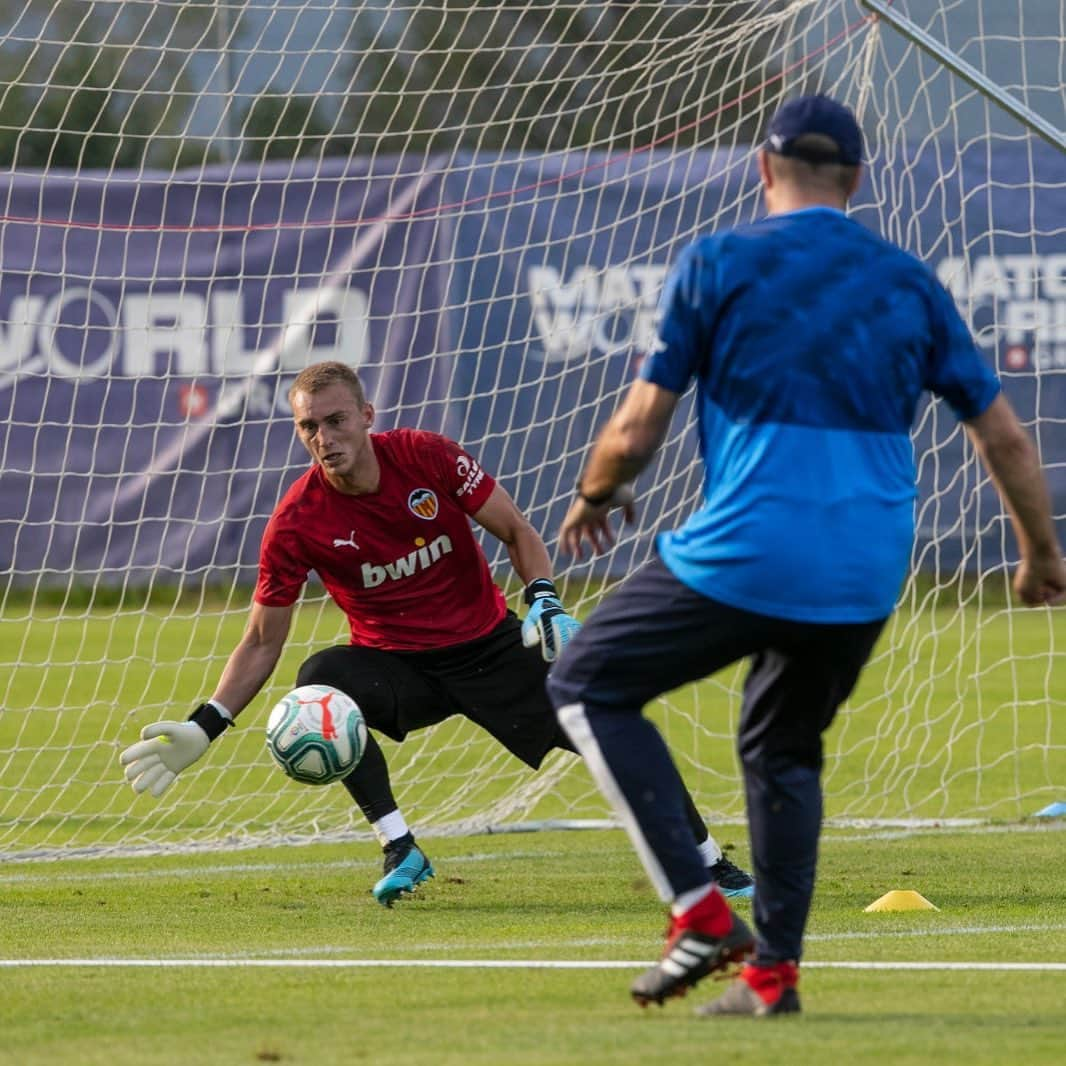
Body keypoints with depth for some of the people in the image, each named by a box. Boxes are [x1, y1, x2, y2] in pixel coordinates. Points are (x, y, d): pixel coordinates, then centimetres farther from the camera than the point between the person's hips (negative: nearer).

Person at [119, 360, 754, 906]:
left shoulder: (428, 457, -14)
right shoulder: (297, 523, -15)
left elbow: (516, 531, -3)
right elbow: (262, 644, -9)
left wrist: (545, 602, -21)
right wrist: (203, 729, -20)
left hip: (493, 646, 1)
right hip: (397, 666, -1)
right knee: (321, 679, -34)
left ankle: (709, 863, 7)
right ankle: (401, 852, -25)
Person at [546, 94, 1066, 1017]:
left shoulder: (716, 266, -1)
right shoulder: (909, 283, 10)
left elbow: (637, 430, -2)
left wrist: (592, 500, 18)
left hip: (747, 555, -5)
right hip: (869, 576, 5)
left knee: (589, 686, 12)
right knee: (784, 748, 26)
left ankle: (698, 910, -2)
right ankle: (773, 969, 19)